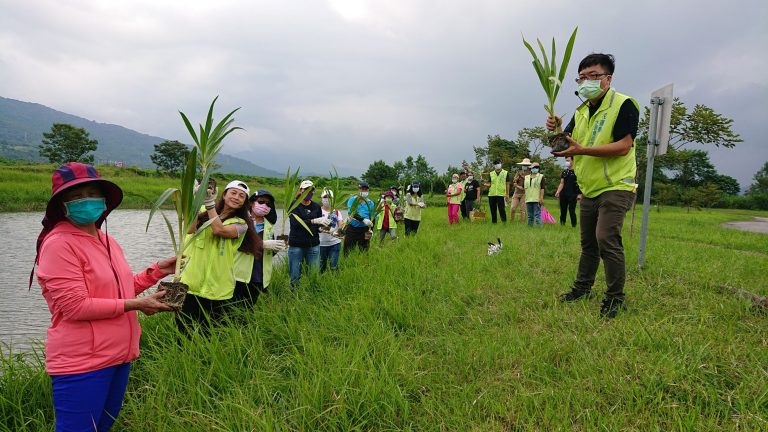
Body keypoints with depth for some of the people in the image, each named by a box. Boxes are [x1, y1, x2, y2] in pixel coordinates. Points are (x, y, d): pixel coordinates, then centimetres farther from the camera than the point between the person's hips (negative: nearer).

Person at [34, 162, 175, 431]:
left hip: (119, 356, 9)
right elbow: (75, 306, -23)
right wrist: (136, 305, -20)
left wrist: (157, 271, 8)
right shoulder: (59, 244, -17)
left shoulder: (107, 241, 10)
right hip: (82, 364, -9)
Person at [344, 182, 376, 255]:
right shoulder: (352, 200, -3)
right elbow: (351, 213, -19)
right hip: (352, 229, -3)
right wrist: (363, 219, -34)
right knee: (348, 254, 1)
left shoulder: (370, 203, 7)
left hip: (365, 230, 3)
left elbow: (372, 218, 9)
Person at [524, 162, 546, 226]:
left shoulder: (541, 177, 2)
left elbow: (542, 188, -4)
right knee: (530, 216, 11)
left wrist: (541, 197, -13)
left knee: (537, 215, -7)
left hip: (537, 200, -5)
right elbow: (524, 188, 19)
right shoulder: (526, 177, 16)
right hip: (528, 199, 5)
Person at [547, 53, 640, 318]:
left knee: (606, 239, -16)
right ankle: (583, 287, 29)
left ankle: (615, 297, -3)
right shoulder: (581, 112, 13)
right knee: (588, 243, 15)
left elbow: (624, 146, -21)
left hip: (615, 188, -7)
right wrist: (555, 130, -13)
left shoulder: (623, 105, -11)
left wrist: (582, 150, -29)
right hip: (589, 189, 8)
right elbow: (567, 144, 10)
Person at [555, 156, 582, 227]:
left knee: (572, 211, -7)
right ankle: (562, 224, 14)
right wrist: (558, 192, -2)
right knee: (563, 210, 6)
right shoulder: (564, 171, 13)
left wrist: (580, 194, -14)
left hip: (572, 195, -5)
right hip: (563, 195, 5)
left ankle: (574, 226, 0)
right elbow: (562, 183, 13)